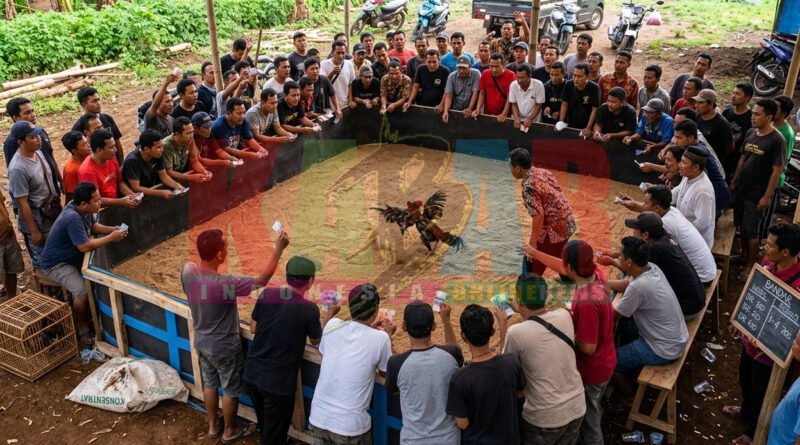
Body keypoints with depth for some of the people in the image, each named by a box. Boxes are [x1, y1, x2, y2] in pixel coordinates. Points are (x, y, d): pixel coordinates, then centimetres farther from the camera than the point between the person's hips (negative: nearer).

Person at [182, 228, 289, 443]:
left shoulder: (187, 271, -19)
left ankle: (213, 426, 47)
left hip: (201, 342, 6)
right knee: (231, 390, 19)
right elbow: (263, 279, -27)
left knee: (210, 384, 27)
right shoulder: (226, 284, -37)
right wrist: (279, 248, -22)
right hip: (225, 348, -6)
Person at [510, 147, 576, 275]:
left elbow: (538, 216, -27)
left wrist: (533, 243, -21)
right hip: (567, 222, 9)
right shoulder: (543, 171, 5)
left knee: (534, 265, 4)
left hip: (553, 228, -9)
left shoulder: (528, 186, -22)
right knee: (558, 255, 34)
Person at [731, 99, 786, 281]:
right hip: (741, 189, 6)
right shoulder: (750, 133, 3)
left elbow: (777, 171, -16)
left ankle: (750, 265, 17)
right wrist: (734, 181, 13)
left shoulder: (777, 140, -17)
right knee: (741, 226, 17)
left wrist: (767, 196, -17)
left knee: (751, 231, 3)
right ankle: (743, 254, 36)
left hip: (757, 194, -6)